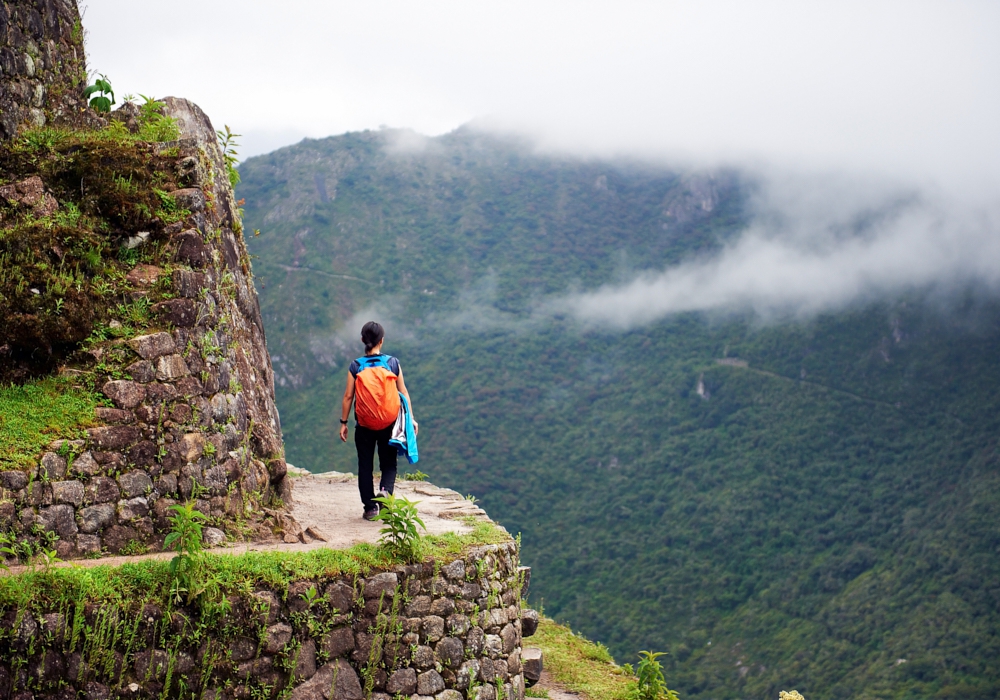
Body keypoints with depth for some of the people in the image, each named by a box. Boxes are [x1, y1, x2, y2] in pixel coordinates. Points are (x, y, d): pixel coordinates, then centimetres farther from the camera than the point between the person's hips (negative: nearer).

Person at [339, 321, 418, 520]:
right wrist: (411, 418, 7)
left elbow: (348, 396, -3)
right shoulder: (393, 363, -3)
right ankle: (385, 490, -16)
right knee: (389, 463, 12)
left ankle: (370, 507, 10)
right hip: (389, 423, 0)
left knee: (365, 465, 10)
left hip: (364, 425, 0)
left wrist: (343, 423, 5)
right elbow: (403, 393, 0)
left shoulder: (355, 366, -4)